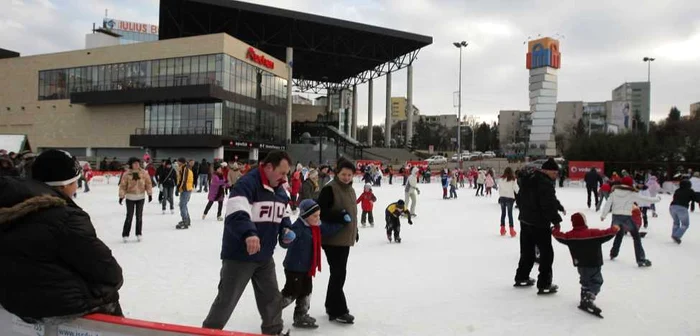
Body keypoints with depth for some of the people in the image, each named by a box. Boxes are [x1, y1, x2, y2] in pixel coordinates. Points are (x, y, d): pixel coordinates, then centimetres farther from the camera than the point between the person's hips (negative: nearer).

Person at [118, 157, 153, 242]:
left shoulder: (144, 173, -3)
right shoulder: (127, 174, -9)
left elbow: (148, 183, 1)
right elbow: (123, 185, -7)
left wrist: (150, 194, -1)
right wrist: (121, 196, -9)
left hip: (141, 197, 2)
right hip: (130, 197, -2)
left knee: (139, 216, 9)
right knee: (129, 216, -1)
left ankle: (138, 234, 21)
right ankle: (125, 234, 11)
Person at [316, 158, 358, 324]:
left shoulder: (350, 190, 12)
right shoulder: (329, 189, -14)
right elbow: (321, 211, -20)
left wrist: (355, 232, 23)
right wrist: (340, 217, -26)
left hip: (345, 238, 9)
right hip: (333, 238, -9)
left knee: (339, 273, 15)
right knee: (338, 273, -7)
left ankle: (332, 305, 28)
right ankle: (338, 311, 2)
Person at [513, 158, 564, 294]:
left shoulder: (529, 179, 10)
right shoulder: (545, 182, -20)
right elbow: (549, 205, -24)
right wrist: (556, 220, -14)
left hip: (525, 220, 9)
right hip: (540, 223, -9)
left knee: (527, 250, 20)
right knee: (546, 253, 1)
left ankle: (521, 278, 31)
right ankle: (544, 285, 3)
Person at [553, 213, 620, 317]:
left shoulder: (570, 235, -5)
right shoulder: (594, 233, -13)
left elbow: (560, 237, 8)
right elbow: (606, 234, -7)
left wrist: (555, 230, 29)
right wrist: (614, 229, 14)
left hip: (580, 264, 4)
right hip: (594, 264, -4)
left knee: (585, 281, 23)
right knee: (596, 282, 0)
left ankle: (584, 299, 29)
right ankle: (588, 299, -20)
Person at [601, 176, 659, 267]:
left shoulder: (615, 192, 6)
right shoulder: (632, 194, -3)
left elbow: (608, 204, 4)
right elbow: (645, 199, 5)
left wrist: (603, 215, 9)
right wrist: (657, 199, 22)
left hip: (615, 216, 4)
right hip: (626, 217, -4)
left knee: (619, 234, 29)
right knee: (636, 237, 7)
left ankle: (613, 254, 36)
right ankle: (641, 260, 2)